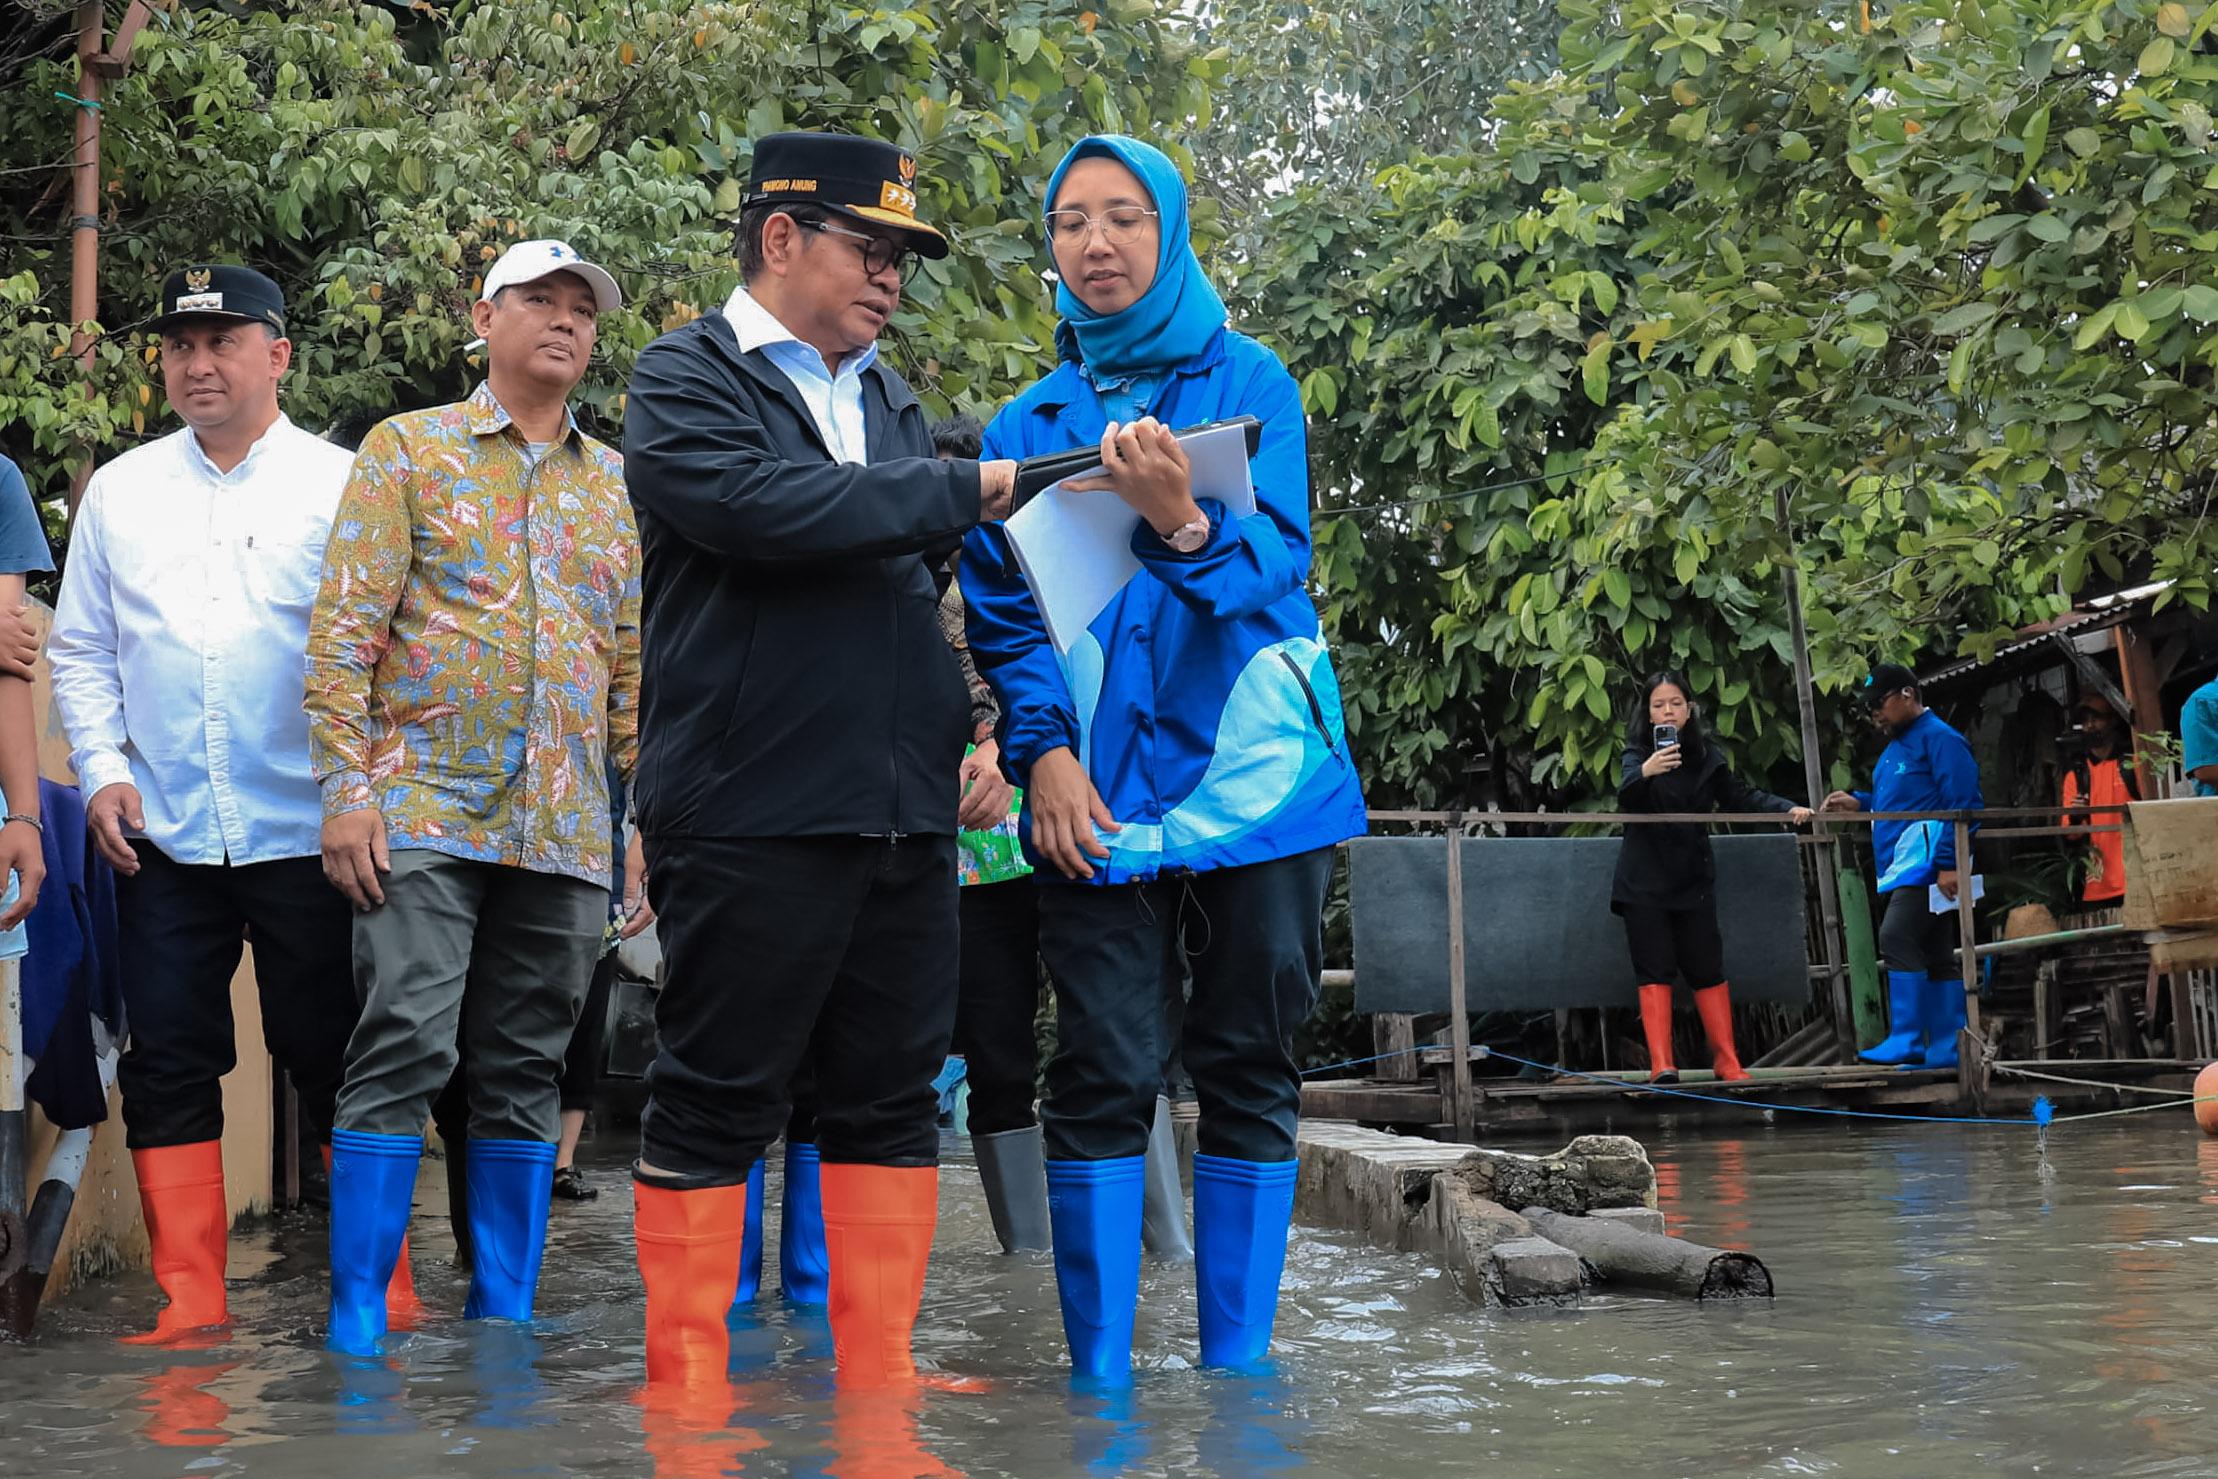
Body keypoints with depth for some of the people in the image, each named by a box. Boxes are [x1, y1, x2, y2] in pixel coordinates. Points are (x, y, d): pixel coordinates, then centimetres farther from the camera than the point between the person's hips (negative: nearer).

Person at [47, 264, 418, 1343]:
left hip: (306, 835, -3)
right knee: (168, 1062, 3)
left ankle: (382, 1288, 10)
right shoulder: (119, 492, 11)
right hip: (160, 837, 3)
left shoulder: (341, 486, 1)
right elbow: (81, 648, 15)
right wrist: (102, 768, 2)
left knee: (336, 1060, 1)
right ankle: (190, 1297, 11)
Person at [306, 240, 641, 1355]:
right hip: (427, 809, -4)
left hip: (566, 831, 4)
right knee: (404, 1050, -11)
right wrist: (347, 783, -11)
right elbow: (345, 628, -2)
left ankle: (504, 1316, 13)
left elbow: (637, 661, 19)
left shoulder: (618, 484, 17)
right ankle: (356, 1322, -5)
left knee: (525, 1072, 7)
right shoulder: (408, 449, 5)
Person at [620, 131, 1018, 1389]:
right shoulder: (686, 379, -1)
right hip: (752, 810, -7)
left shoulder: (890, 401, 21)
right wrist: (965, 491, -13)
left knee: (895, 1097, 10)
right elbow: (760, 507, -19)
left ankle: (881, 1368, 18)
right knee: (718, 1100, 0)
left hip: (906, 812, 7)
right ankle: (689, 1377, 9)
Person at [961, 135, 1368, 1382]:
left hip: (1252, 777, -1)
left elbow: (1276, 563, -11)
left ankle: (1238, 1369, 13)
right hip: (1098, 795, 1)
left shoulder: (1249, 382, 2)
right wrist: (1044, 749, -8)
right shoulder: (1029, 423, 10)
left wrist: (1184, 525, -32)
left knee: (1251, 1070, 4)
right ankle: (1100, 1375, 4)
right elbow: (1003, 611, 8)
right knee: (1102, 1079, -3)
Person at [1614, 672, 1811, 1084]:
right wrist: (1646, 772, -45)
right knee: (1655, 970, -6)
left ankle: (1727, 1061, 15)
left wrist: (1788, 808, -1)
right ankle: (1661, 1064, -8)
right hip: (1645, 880, -3)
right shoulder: (1638, 752, -6)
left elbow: (1741, 796, 13)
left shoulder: (1706, 755, 4)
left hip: (1693, 877, 3)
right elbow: (1625, 796, -24)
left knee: (1707, 969, 6)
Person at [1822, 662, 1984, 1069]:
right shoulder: (1897, 746, 21)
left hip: (1928, 864, -10)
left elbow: (1962, 805, -16)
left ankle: (1907, 1039, -20)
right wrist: (1859, 804, 14)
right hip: (1903, 868, 10)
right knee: (1936, 958, 10)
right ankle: (1946, 1048, 13)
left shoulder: (1939, 739, -10)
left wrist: (1949, 864, -22)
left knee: (1897, 939, -19)